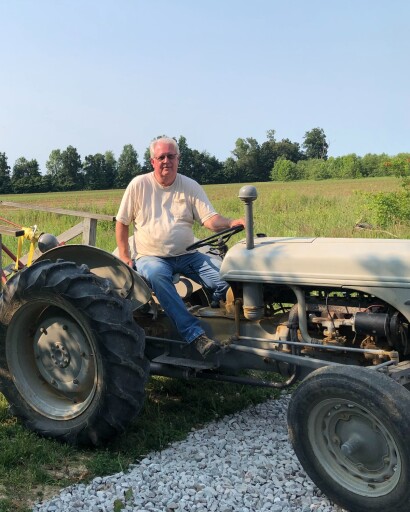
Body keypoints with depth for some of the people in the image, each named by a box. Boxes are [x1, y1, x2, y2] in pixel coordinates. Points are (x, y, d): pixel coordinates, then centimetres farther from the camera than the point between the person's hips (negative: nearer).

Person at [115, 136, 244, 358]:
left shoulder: (190, 186, 7)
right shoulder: (139, 185, 3)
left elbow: (210, 219, -4)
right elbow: (122, 222, 8)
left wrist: (232, 223, -26)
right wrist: (124, 257, -2)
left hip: (187, 255, 2)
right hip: (151, 257, -2)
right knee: (156, 274, -40)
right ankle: (195, 334, -44)